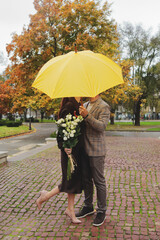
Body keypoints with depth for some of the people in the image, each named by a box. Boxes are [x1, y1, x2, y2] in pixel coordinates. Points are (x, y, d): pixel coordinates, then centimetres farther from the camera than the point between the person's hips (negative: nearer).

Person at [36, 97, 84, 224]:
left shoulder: (77, 106, 12)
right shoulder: (69, 106, -16)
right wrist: (65, 146, -27)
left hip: (78, 150, 9)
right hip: (70, 150, -9)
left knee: (75, 179, 13)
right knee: (71, 180, -1)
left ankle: (70, 210, 26)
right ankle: (46, 195, 20)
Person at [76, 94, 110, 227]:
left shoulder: (104, 107, -9)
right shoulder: (85, 105, 15)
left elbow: (102, 126, -21)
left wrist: (87, 116, -28)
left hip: (96, 151, -7)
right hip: (84, 149, 8)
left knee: (99, 181, 2)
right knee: (86, 180, 16)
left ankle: (102, 211, 16)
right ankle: (88, 207, 32)